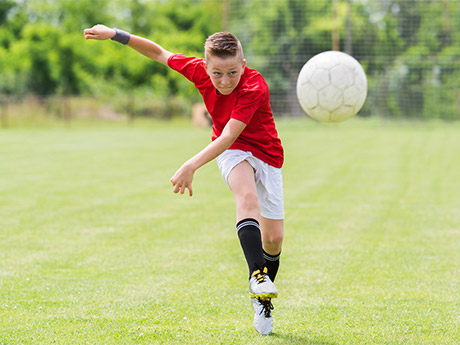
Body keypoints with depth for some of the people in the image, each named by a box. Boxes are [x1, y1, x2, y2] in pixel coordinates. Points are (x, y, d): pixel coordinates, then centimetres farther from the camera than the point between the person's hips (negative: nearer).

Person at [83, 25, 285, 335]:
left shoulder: (255, 88, -32)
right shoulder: (199, 69, -17)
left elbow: (228, 137, -39)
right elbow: (158, 53, -1)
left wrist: (191, 166, -48)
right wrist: (114, 34, -6)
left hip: (266, 155, -1)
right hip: (231, 152, 2)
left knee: (274, 239, 0)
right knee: (247, 197, -34)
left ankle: (263, 299, 27)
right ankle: (258, 276, -45)